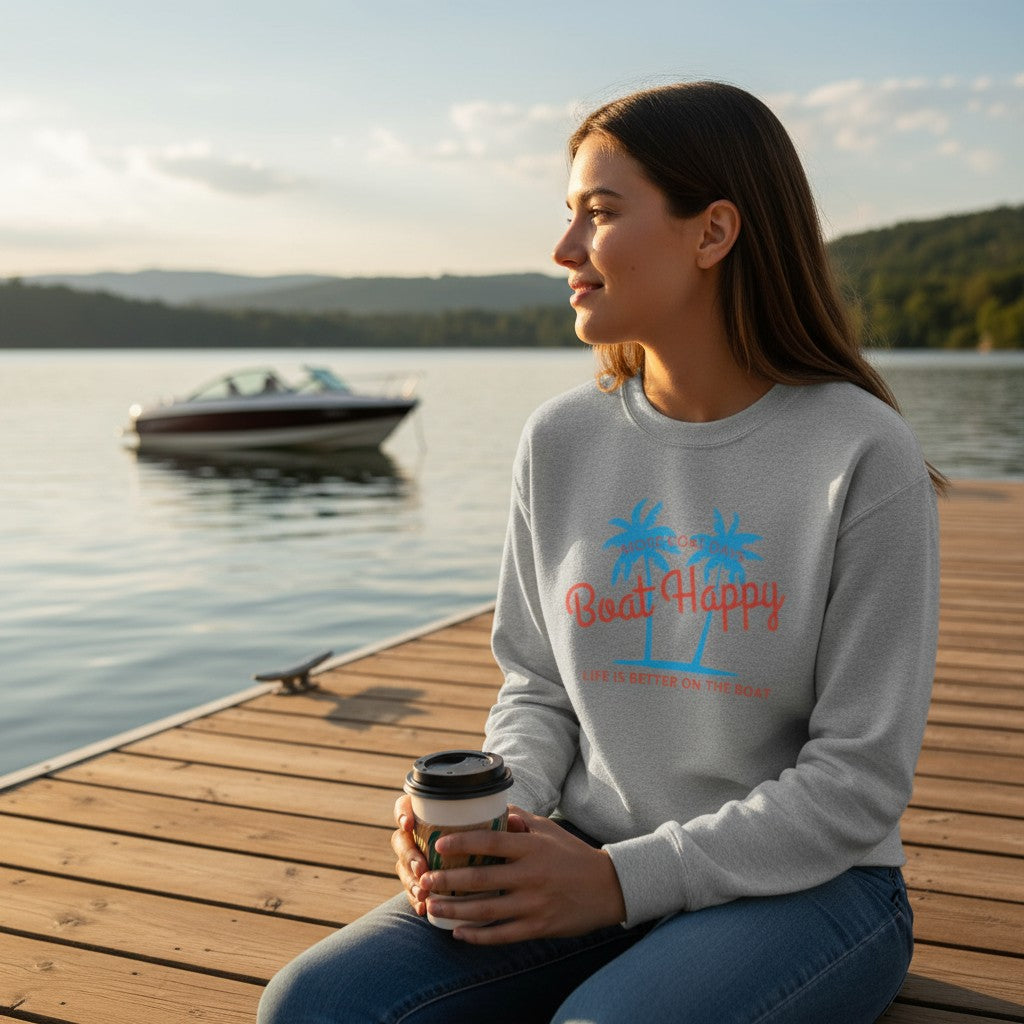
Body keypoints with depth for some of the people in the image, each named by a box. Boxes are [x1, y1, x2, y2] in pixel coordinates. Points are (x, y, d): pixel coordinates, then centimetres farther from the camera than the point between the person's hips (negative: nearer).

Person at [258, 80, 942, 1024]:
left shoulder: (862, 456, -12)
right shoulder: (561, 443, 3)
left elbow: (858, 781, -11)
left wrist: (623, 879, -18)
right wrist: (497, 816, -11)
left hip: (805, 885, -3)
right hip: (588, 865, 4)